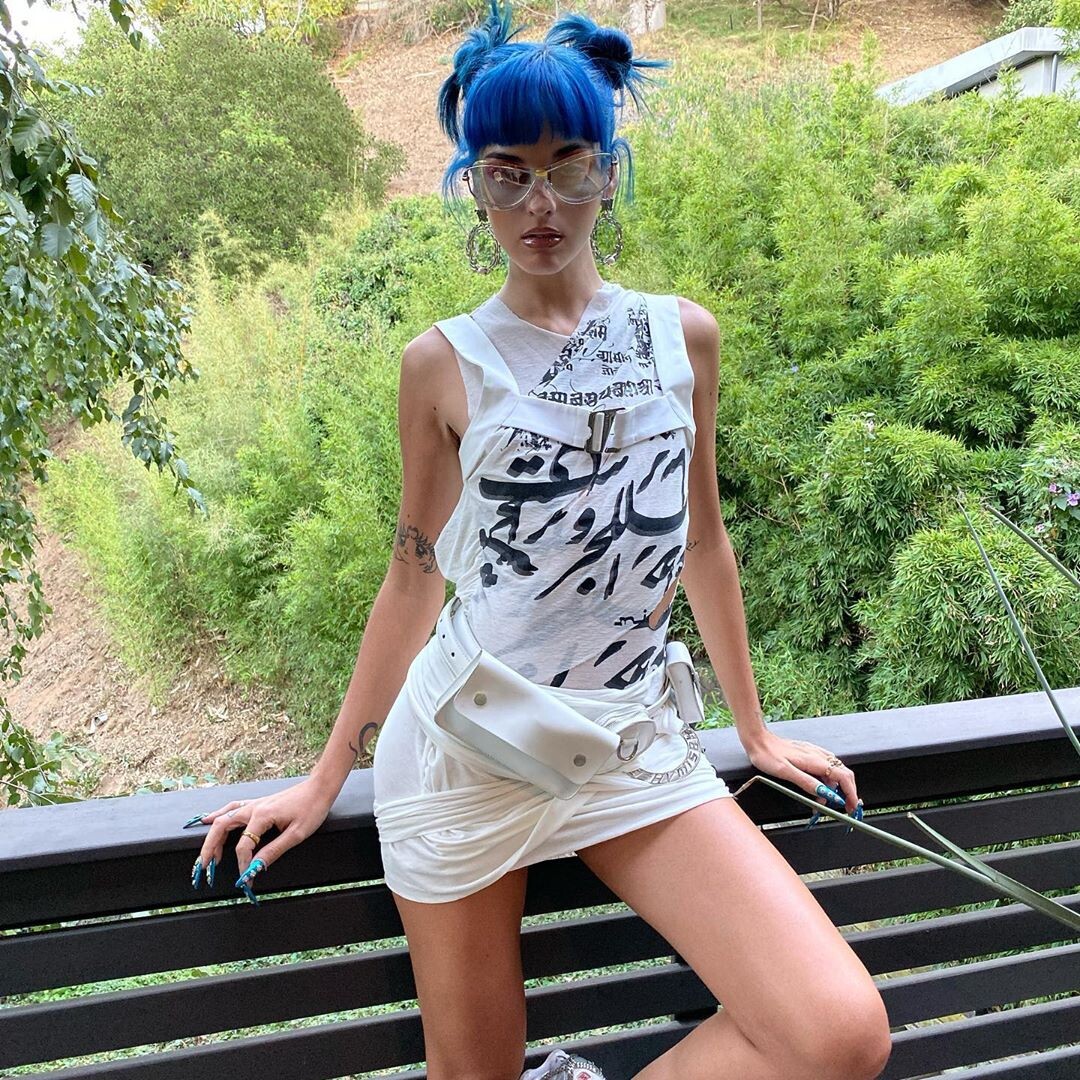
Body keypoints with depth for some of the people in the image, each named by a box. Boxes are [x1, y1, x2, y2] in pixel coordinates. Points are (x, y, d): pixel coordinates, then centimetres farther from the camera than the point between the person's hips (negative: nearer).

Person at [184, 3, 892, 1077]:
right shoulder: (444, 361, -2)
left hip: (635, 740, 3)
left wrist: (753, 727, 18)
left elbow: (703, 542, 12)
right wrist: (324, 779, 8)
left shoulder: (683, 334, 5)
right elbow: (414, 579, 4)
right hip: (469, 744, -2)